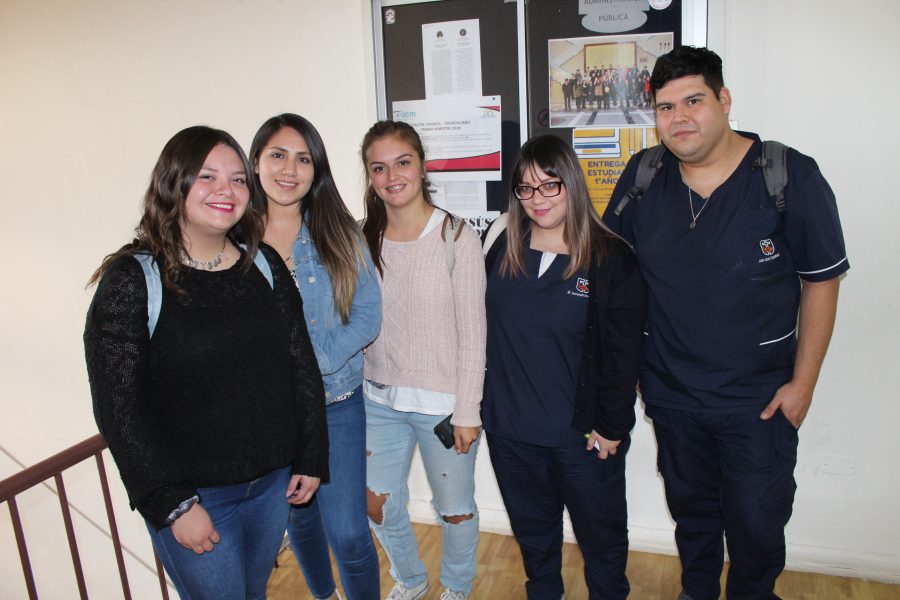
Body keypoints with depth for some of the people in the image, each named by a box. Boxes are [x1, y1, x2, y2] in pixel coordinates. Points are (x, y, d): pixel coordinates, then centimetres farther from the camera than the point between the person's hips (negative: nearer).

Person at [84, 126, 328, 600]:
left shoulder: (264, 265, 0)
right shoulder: (131, 280, -13)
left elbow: (301, 364, 5)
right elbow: (119, 407, -14)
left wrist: (311, 458, 5)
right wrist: (172, 504, -15)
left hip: (272, 481, 5)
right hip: (192, 495, -4)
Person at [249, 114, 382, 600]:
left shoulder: (339, 232, -4)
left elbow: (367, 315, -7)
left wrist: (311, 361, -18)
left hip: (336, 403, -1)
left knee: (347, 532, -3)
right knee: (298, 518, 22)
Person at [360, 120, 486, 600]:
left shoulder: (456, 237, -11)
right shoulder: (363, 239, 0)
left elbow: (472, 332, -10)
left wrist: (467, 411, -10)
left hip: (443, 401, -4)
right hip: (379, 399, 4)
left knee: (456, 508, 12)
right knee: (379, 504, 17)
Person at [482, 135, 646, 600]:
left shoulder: (611, 259, -11)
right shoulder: (501, 247, -1)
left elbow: (623, 352, -9)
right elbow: (481, 329, 6)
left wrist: (612, 427, -9)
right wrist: (485, 405, 5)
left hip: (584, 435, -3)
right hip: (509, 430, 4)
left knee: (601, 533, 16)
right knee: (532, 529, 23)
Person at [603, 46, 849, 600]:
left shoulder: (791, 177, -14)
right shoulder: (642, 177, -5)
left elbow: (821, 281, -7)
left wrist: (803, 381, -7)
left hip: (759, 397, -3)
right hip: (670, 389, 3)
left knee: (757, 522, 9)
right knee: (691, 507, 22)